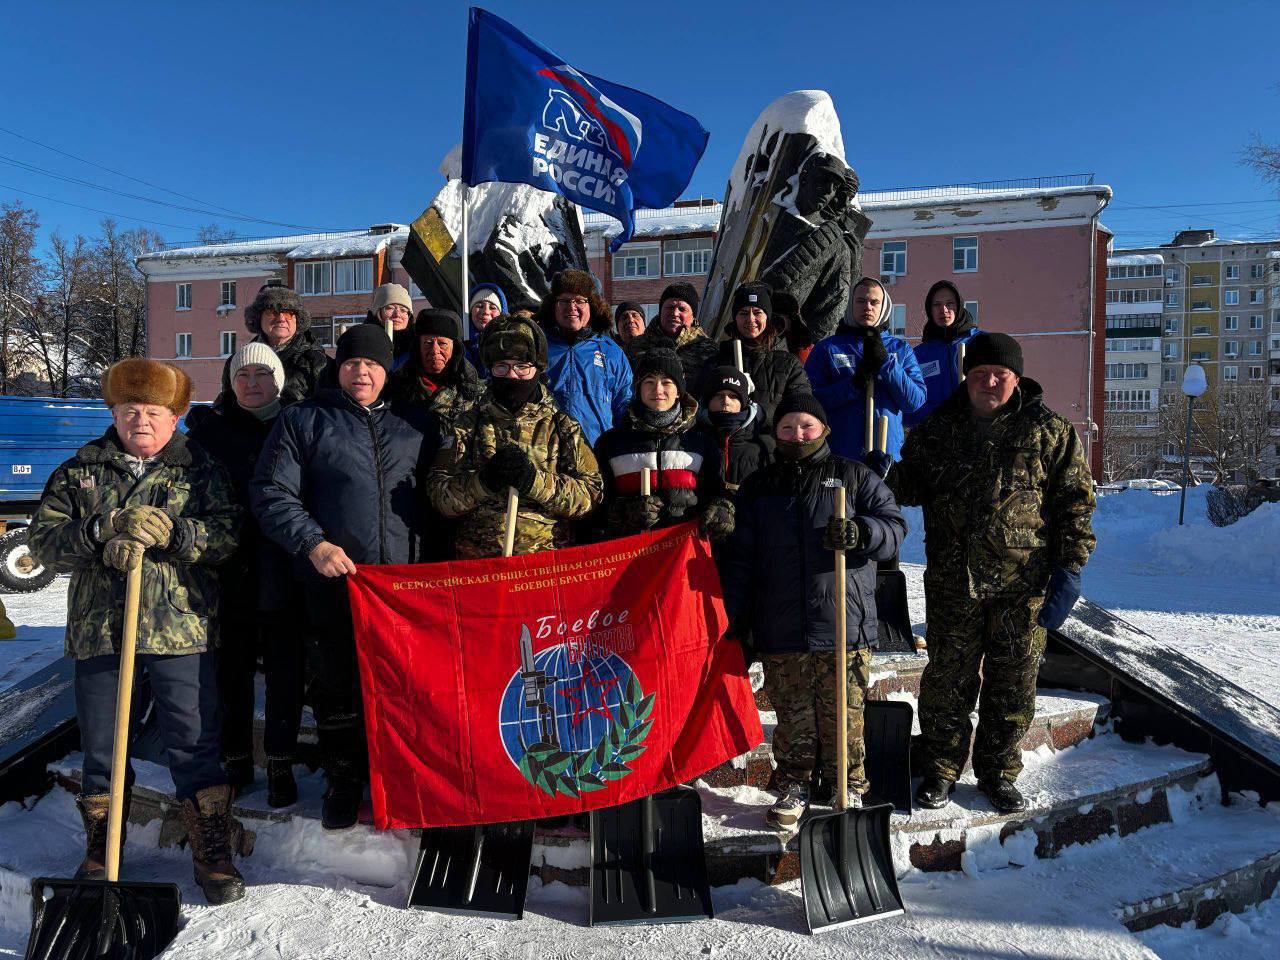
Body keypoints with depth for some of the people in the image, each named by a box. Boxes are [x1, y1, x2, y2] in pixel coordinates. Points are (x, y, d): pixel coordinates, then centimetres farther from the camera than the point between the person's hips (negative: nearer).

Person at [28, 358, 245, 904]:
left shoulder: (201, 470, 7)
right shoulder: (78, 472, 13)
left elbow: (228, 532, -5)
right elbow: (44, 540, 3)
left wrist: (166, 532, -20)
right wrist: (103, 531, -14)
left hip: (182, 630, -2)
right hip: (99, 629, 3)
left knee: (195, 744, 0)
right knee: (101, 747, 13)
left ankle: (212, 851, 12)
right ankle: (100, 848, 31)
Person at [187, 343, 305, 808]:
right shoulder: (210, 430, 7)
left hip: (284, 574, -1)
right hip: (230, 573, 1)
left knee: (285, 672, 5)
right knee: (232, 670, 9)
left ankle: (280, 765, 18)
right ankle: (236, 761, 25)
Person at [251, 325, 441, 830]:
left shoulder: (418, 424, 13)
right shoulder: (303, 420, 6)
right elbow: (270, 491, 0)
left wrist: (433, 557, 5)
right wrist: (312, 543, -13)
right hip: (332, 581, -1)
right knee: (335, 688, 9)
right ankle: (343, 781, 28)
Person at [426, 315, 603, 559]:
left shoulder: (563, 427, 10)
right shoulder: (468, 425, 11)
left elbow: (590, 494, 0)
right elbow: (438, 495, 4)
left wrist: (535, 480, -14)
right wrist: (484, 481, -13)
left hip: (548, 561, 0)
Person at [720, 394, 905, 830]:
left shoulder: (855, 476, 7)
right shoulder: (757, 487, 13)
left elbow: (894, 524, 4)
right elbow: (740, 558, 12)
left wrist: (859, 533, -18)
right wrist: (735, 618, 7)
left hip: (844, 625, -1)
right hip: (780, 630, 2)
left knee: (844, 713, 5)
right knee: (792, 715, 9)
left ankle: (847, 787, 22)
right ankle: (794, 786, 24)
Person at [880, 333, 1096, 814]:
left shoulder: (1051, 432, 1)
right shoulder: (936, 430, 7)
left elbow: (1075, 502, 2)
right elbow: (912, 484, 14)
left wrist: (1069, 568, -6)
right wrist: (886, 474, -9)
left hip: (1023, 584, -1)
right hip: (952, 582, 1)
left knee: (1012, 685, 10)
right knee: (947, 680, 9)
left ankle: (998, 773, 29)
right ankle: (941, 769, 26)